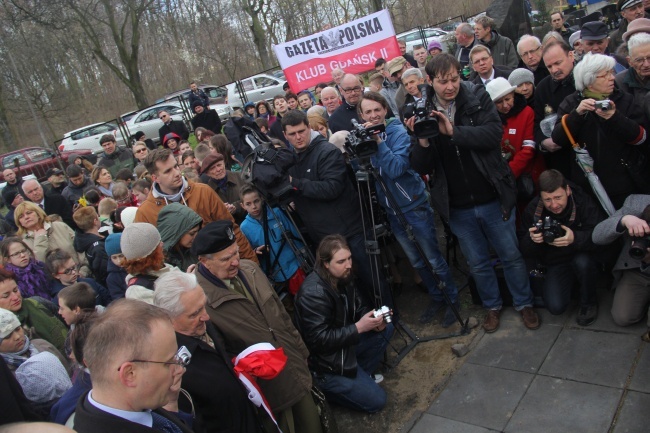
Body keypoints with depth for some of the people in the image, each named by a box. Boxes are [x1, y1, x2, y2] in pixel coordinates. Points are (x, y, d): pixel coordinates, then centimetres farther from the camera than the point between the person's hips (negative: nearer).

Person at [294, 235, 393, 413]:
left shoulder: (342, 277, -4)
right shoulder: (313, 293, -31)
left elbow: (359, 307, 8)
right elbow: (319, 340, -30)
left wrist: (374, 320, -14)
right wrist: (359, 328, -29)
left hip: (343, 343, 8)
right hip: (324, 363, -8)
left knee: (386, 329, 2)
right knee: (376, 400, -5)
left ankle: (362, 373, 15)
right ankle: (322, 386, 9)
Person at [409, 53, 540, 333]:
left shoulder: (478, 97, -6)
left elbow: (494, 133, -20)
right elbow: (421, 167, -6)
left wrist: (453, 131, -31)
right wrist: (422, 141, -26)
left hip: (492, 198, -1)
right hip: (457, 207, 1)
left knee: (511, 255, 14)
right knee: (478, 263, 17)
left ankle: (524, 303, 37)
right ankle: (492, 306, 40)